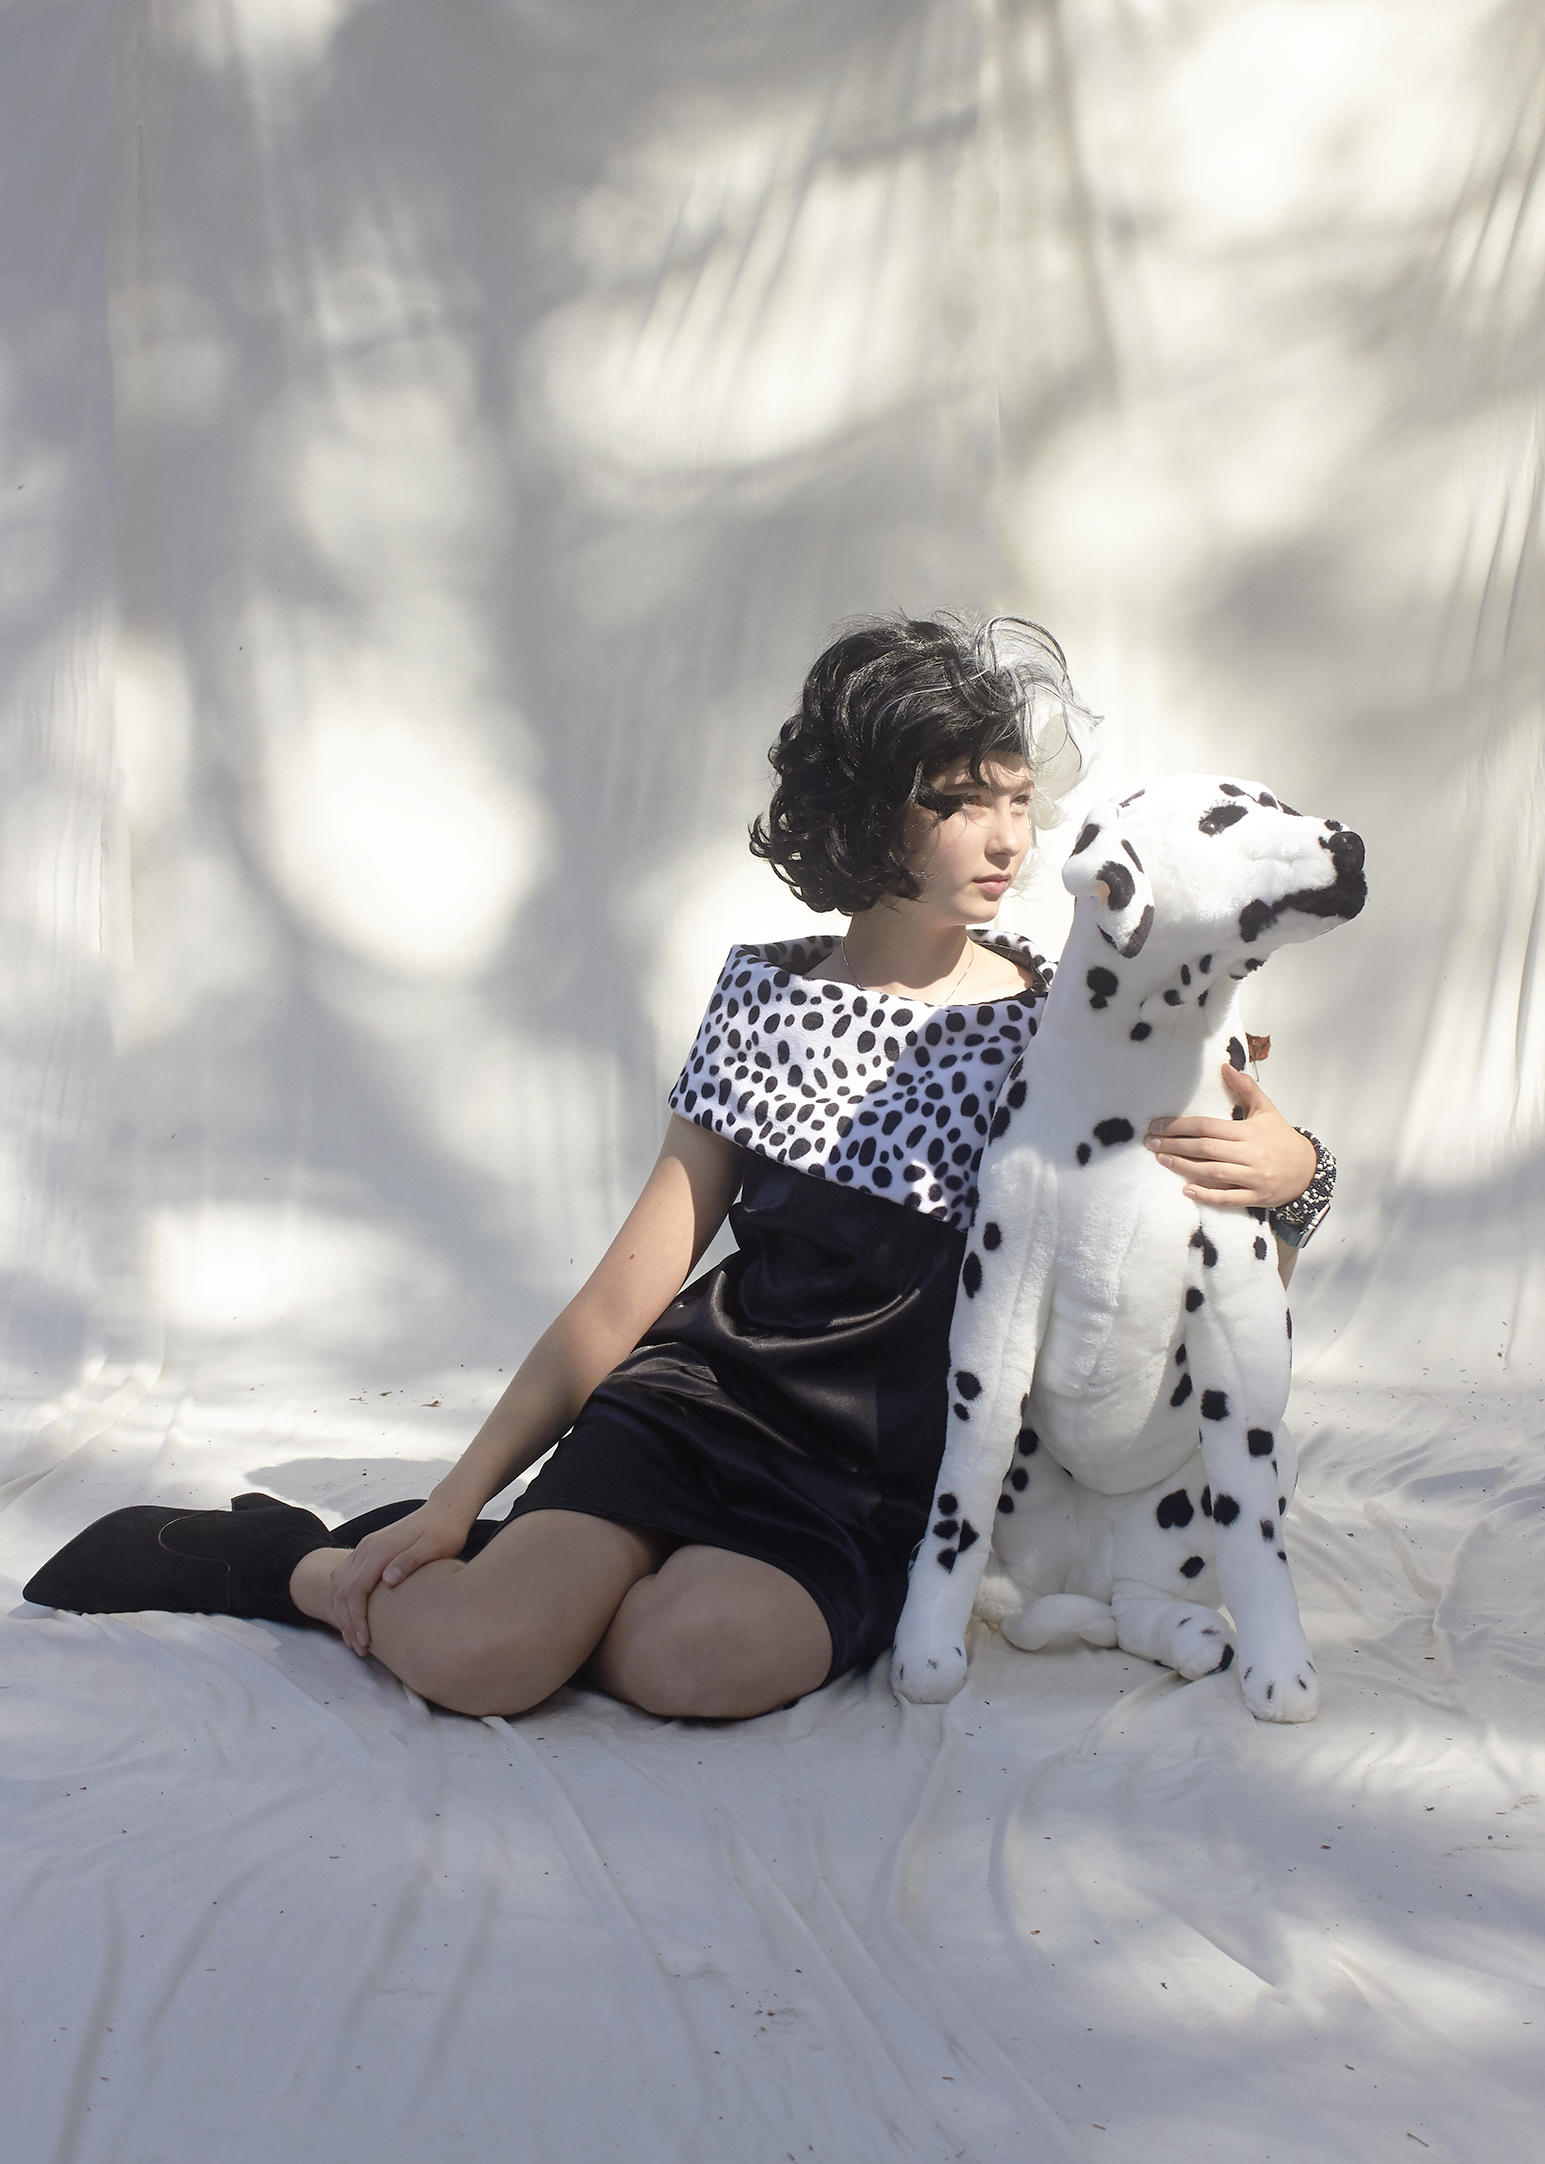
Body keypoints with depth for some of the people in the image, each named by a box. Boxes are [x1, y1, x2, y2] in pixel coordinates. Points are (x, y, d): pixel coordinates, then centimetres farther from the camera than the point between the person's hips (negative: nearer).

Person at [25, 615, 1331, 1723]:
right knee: (479, 1656, -25)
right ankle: (296, 1564, 6)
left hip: (879, 1487, 0)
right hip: (703, 1393, 0)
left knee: (695, 1656, -34)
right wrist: (461, 1495, -1)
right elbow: (627, 1292, 4)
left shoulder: (1058, 1025, 2)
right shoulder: (771, 995, 4)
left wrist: (1283, 1164, -20)